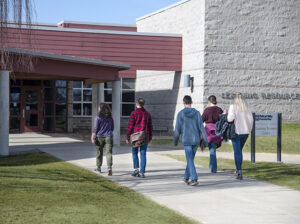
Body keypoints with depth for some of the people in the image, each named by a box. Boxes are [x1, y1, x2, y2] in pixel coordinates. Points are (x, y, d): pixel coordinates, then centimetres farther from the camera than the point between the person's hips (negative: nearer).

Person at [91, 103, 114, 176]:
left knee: (99, 153, 13)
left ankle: (98, 168, 25)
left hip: (100, 137, -2)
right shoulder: (110, 118, 5)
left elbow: (95, 129, -9)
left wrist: (93, 137, -5)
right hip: (108, 137, 2)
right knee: (108, 153, -4)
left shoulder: (98, 118, -7)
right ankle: (109, 168, -21)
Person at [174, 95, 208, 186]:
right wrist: (205, 140, 0)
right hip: (196, 139, 3)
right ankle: (186, 177, 29)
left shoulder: (180, 114, -6)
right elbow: (201, 127, -2)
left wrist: (175, 141, 6)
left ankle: (194, 179, -16)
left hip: (186, 140, -3)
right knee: (190, 158, 17)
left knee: (190, 160, -3)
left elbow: (177, 129, -4)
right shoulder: (197, 113, 0)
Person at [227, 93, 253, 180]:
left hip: (236, 131, -4)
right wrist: (249, 129, 15)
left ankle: (239, 172, -7)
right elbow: (251, 119, 4)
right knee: (239, 150, 20)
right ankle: (238, 169, 26)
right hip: (245, 131, 5)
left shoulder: (233, 106, -9)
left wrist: (226, 115, 0)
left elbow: (230, 118, -21)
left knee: (237, 152, -1)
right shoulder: (246, 107, 4)